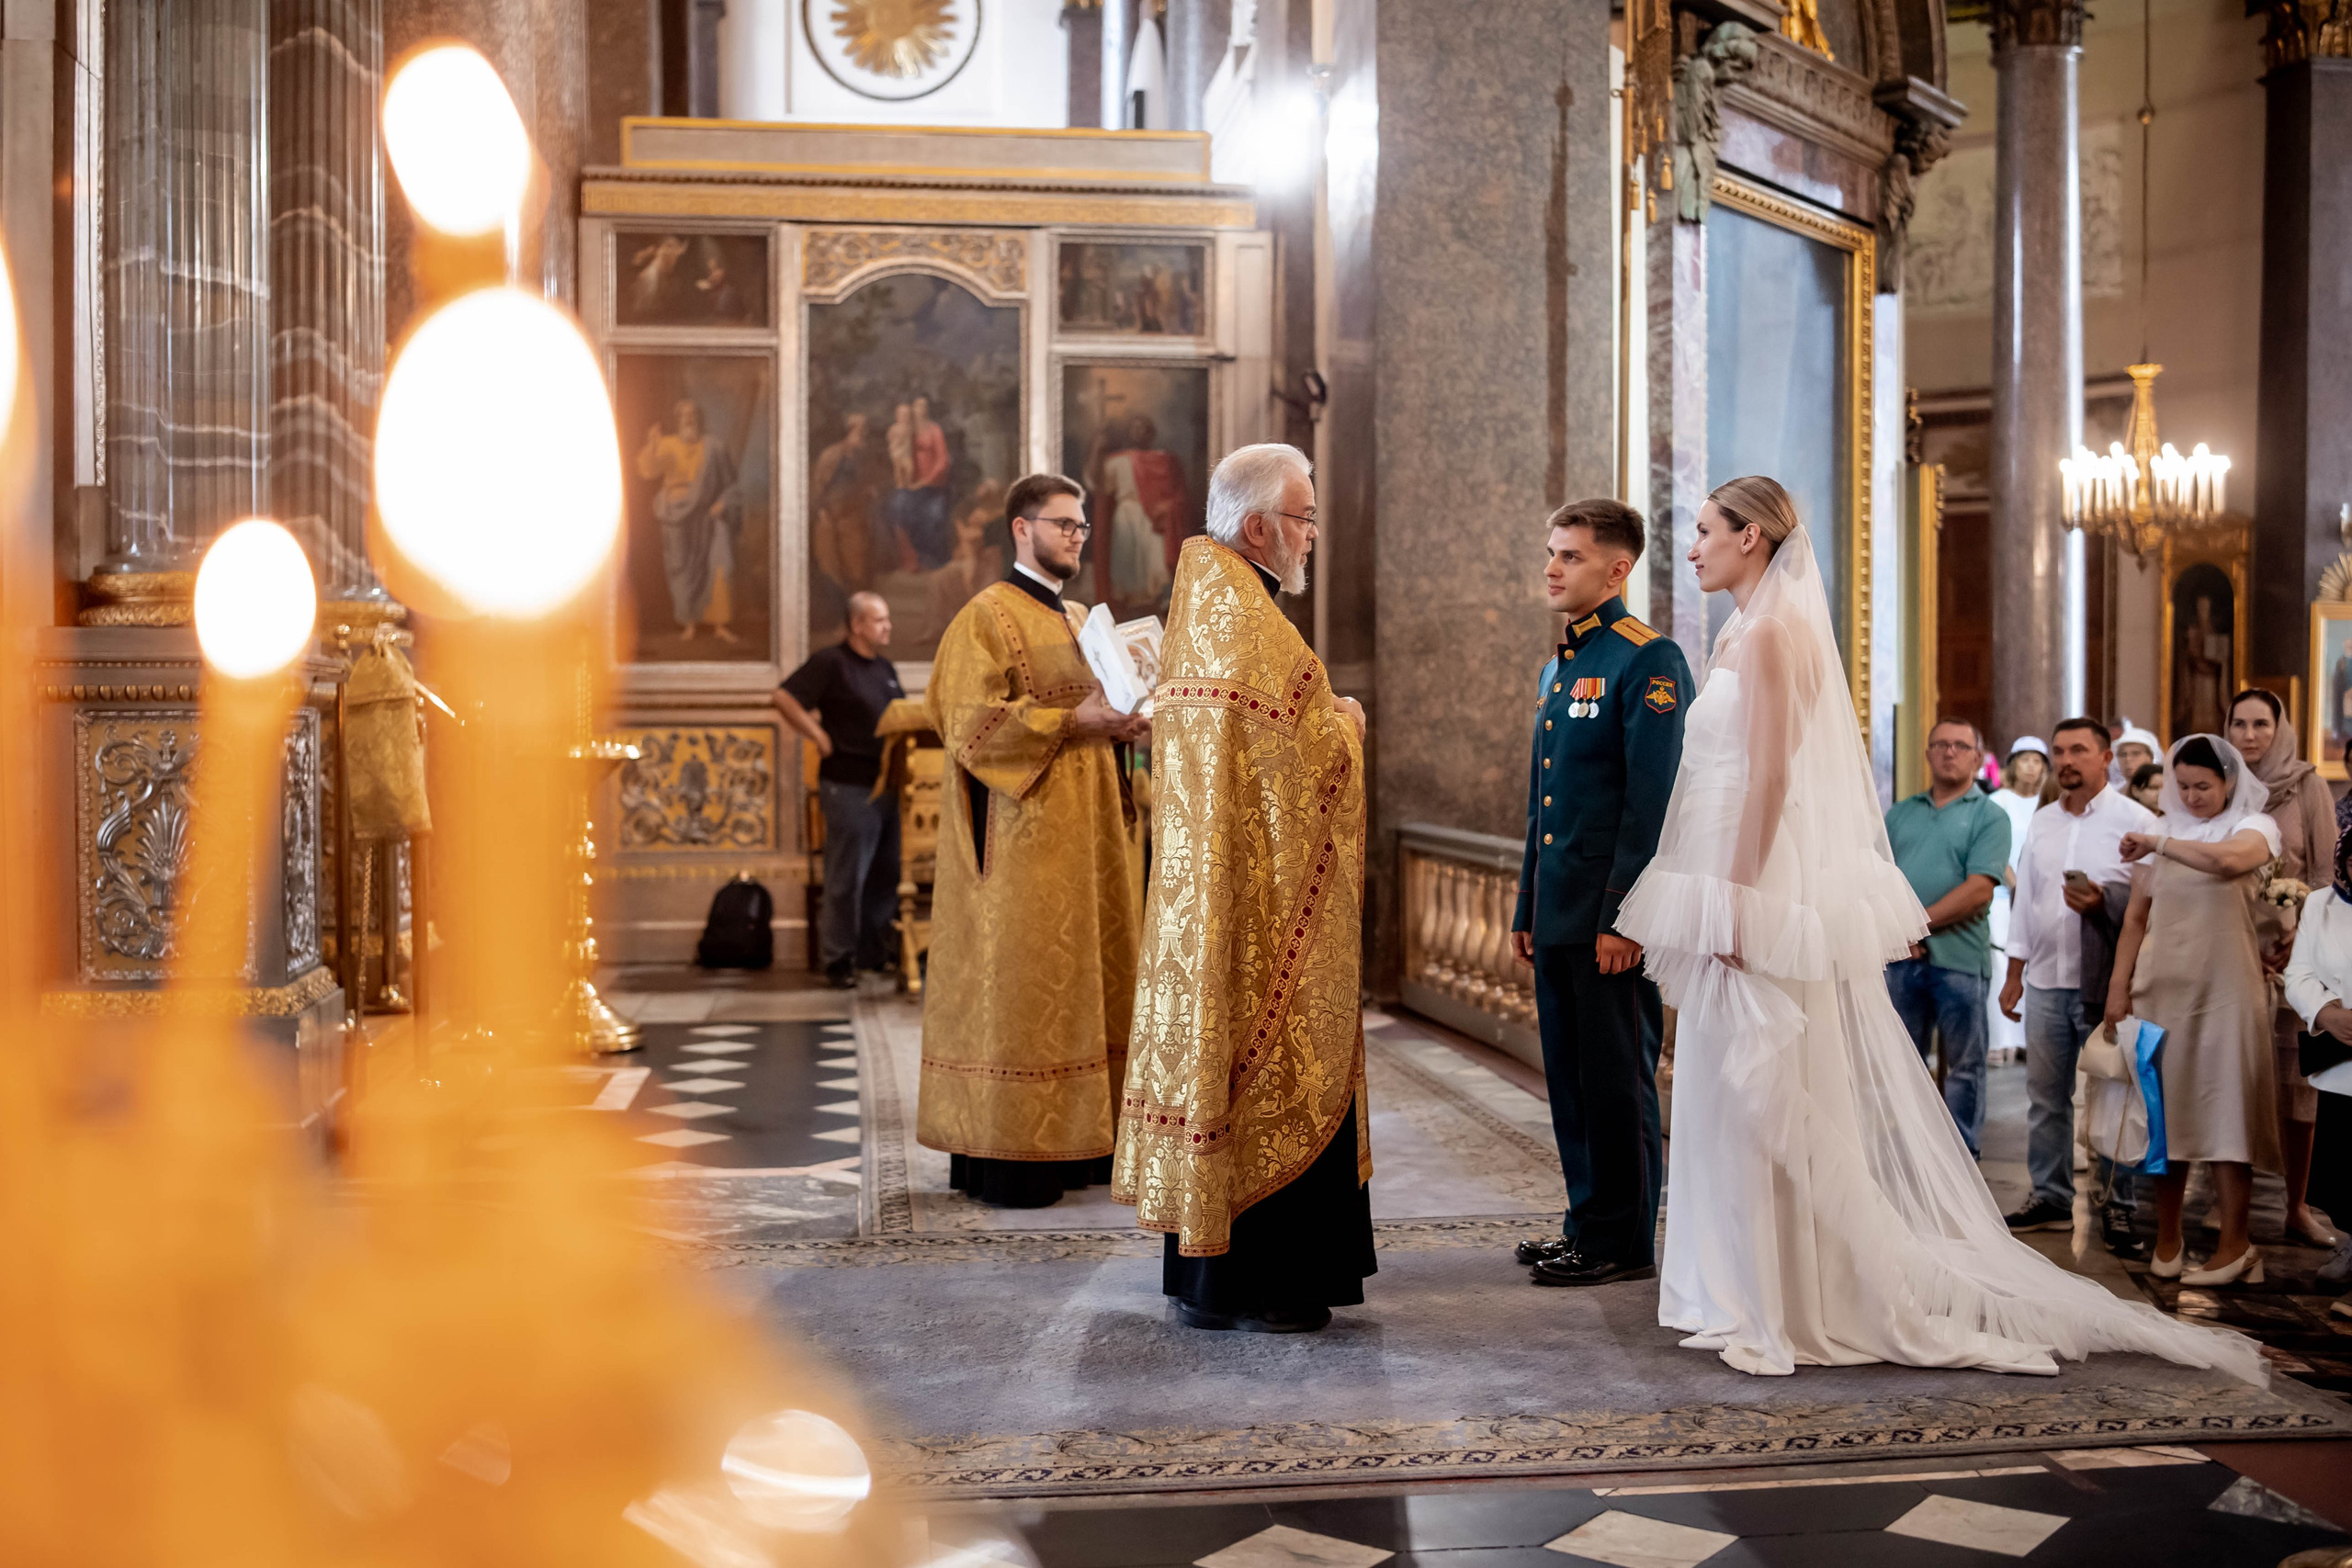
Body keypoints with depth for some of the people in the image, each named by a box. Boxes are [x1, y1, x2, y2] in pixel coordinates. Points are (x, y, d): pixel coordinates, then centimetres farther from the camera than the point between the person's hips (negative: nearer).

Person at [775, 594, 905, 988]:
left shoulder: (886, 669, 16)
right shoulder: (831, 662, -8)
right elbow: (785, 698, -12)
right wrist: (820, 737, -14)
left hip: (886, 785, 8)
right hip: (849, 787, -8)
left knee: (886, 875, 12)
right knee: (847, 878, -2)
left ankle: (873, 953, 23)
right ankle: (838, 961, 7)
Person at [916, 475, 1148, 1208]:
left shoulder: (1078, 622, 19)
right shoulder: (987, 617, -7)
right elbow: (974, 726, -15)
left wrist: (1122, 725, 3)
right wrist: (1072, 720, -20)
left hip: (1083, 830, 8)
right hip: (1022, 835, -8)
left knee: (1083, 974, 8)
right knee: (1019, 980, -7)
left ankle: (1071, 1142, 14)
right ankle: (1004, 1153, -2)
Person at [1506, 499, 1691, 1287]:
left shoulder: (1648, 660, -10)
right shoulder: (1556, 667, 18)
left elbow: (1653, 798, -16)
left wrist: (1625, 914, -20)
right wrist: (1526, 909, 19)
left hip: (1612, 919, -9)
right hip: (1559, 917, 9)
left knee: (1616, 1080, -1)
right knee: (1569, 1077, 13)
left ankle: (1624, 1242, 9)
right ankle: (1588, 1222, 23)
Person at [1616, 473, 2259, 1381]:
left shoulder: (1770, 634, -13)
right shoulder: (1743, 635, 16)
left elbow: (1769, 777, -19)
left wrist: (1735, 904, -22)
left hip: (1760, 895, -10)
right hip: (1743, 891, 10)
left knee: (1769, 1099, -4)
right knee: (1741, 1098, 13)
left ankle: (1788, 1305, 4)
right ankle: (1749, 1289, 21)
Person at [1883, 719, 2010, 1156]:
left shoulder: (1989, 816, 1)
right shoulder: (1899, 814, 16)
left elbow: (1979, 890, -10)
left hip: (1959, 959, -4)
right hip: (1900, 958, 4)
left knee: (1964, 1067, 3)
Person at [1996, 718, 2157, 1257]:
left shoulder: (2135, 820, -2)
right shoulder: (2041, 822, 15)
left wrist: (2103, 907, -23)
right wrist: (2014, 974, 16)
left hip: (2106, 985, -5)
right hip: (2045, 981, 5)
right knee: (2046, 1096, 10)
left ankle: (2118, 1207, 8)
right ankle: (2050, 1198, 19)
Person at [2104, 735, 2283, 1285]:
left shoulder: (2255, 827, 1)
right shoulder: (2162, 833, 12)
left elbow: (2228, 859, -24)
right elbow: (2136, 916, 11)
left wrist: (2159, 844, -14)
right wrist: (2119, 985, 3)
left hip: (2224, 990, -3)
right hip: (2161, 987, 3)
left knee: (2225, 1110, -2)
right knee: (2164, 1110, 3)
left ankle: (2234, 1244, 5)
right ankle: (2166, 1238, 10)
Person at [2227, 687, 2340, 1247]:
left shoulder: (2307, 787, 1)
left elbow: (2327, 871, 0)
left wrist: (2304, 937, -10)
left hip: (2290, 953, -2)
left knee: (2297, 1080, 0)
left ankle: (2297, 1207, 8)